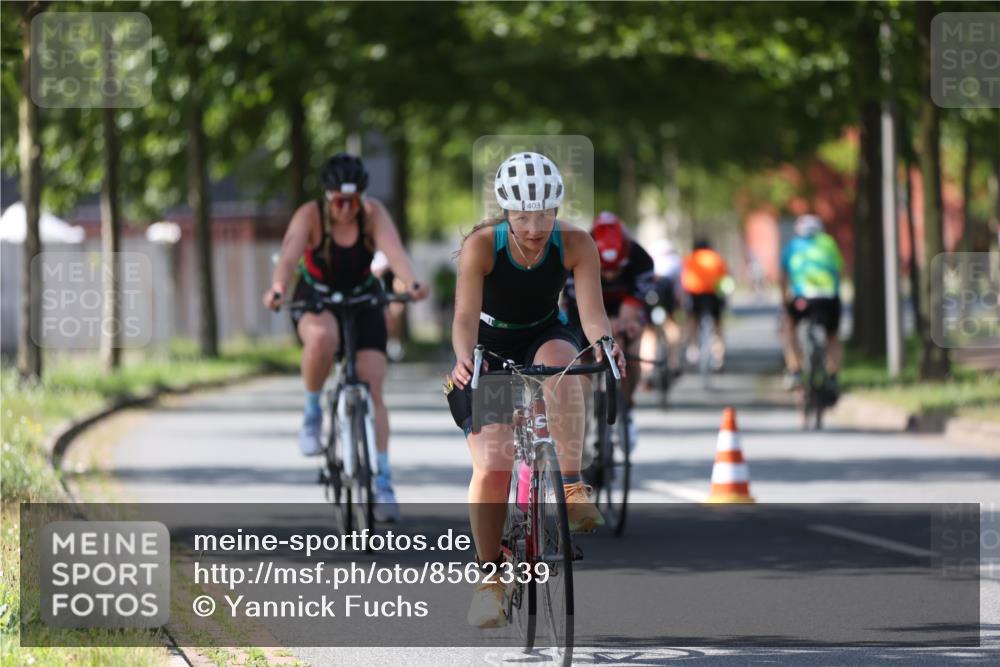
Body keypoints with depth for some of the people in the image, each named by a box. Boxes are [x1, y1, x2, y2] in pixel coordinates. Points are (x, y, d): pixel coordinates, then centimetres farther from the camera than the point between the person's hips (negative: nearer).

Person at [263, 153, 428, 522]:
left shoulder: (373, 213, -19)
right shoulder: (310, 215, -22)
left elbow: (394, 250, -36)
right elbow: (289, 255, -37)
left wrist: (411, 282, -57)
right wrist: (277, 290, -58)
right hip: (315, 301, -1)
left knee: (372, 390, -12)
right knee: (322, 337, -38)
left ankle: (382, 482, -9)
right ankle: (312, 413, -14)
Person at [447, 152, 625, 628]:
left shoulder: (575, 245, -21)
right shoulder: (481, 245, -26)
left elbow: (592, 311, -29)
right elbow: (466, 315, -34)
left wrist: (604, 344, -50)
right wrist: (464, 358, -53)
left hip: (543, 338, 1)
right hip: (490, 350, -1)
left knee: (560, 357, -38)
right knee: (492, 466, -15)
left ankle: (571, 485, -30)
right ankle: (488, 579, 3)